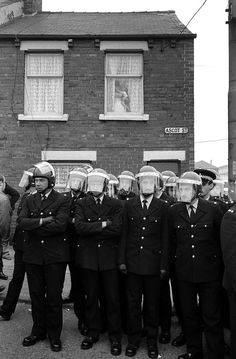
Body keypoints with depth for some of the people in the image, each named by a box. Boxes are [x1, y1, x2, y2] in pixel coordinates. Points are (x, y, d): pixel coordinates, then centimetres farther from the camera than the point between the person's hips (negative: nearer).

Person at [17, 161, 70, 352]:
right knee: (36, 295, 14)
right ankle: (38, 331, 31)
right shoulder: (30, 200, 10)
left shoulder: (62, 201, -5)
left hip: (55, 256, -4)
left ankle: (54, 335, 22)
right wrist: (43, 221, -18)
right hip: (33, 255, 4)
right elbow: (21, 222, -6)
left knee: (54, 296, 6)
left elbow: (60, 224, -20)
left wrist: (34, 227, -13)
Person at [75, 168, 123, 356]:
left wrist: (91, 230, -12)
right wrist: (103, 224, -17)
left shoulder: (116, 204, 1)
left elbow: (117, 229, -14)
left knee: (112, 298, 5)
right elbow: (79, 226, -12)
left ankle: (115, 336, 20)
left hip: (109, 257, -1)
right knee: (91, 297, 13)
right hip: (88, 256, 2)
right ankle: (93, 332, 29)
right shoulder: (82, 204, 5)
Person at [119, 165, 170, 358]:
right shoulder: (129, 205, 4)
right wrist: (122, 260, 1)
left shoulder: (163, 207, 0)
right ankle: (134, 340, 27)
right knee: (133, 303, 10)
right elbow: (124, 234, 4)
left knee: (152, 304, 10)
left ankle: (152, 341, 27)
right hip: (133, 262, 1)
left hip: (153, 263, -1)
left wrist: (164, 265, -3)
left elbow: (165, 238, 0)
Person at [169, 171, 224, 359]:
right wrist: (178, 258, 9)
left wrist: (218, 261, 6)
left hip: (209, 272, -3)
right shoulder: (174, 211, 0)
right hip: (184, 271, 3)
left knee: (212, 318, 5)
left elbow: (223, 237, 2)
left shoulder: (213, 209, -7)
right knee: (189, 315, 16)